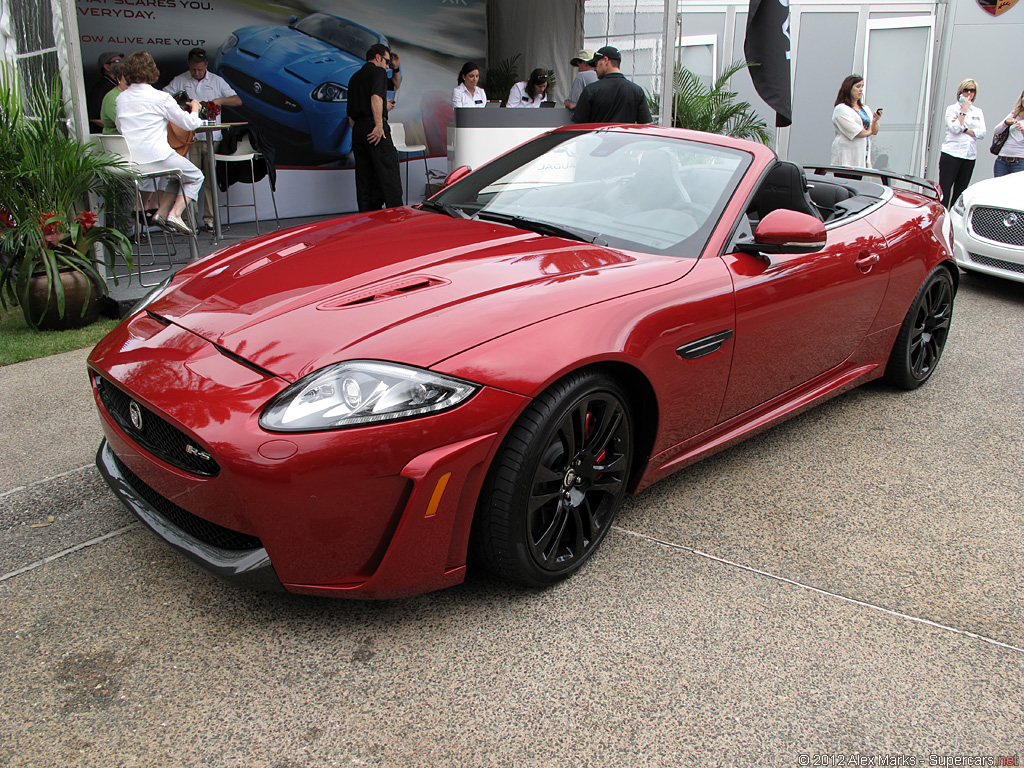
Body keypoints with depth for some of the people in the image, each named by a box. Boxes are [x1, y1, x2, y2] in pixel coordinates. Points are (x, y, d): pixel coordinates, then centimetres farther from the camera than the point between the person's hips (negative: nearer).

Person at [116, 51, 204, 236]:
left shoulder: (121, 97, 9)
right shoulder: (160, 98, -7)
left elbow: (119, 127, 24)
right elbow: (190, 124, 1)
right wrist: (195, 109, 23)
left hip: (130, 163, 7)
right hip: (157, 157, -6)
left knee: (180, 175, 29)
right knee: (195, 177, 17)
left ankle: (162, 213, 13)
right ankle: (175, 214, -3)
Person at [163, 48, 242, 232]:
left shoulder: (217, 81, 13)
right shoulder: (179, 81, 11)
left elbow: (237, 100, 9)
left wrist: (220, 100, -9)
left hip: (212, 136, 1)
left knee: (210, 178, 0)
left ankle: (209, 217, 4)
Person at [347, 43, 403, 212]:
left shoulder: (355, 77, 23)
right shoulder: (378, 71, -1)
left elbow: (350, 112, 23)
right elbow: (376, 97, -19)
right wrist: (379, 125, -22)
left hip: (358, 129, 8)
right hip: (373, 126, -8)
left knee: (364, 177, 8)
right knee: (388, 173, -8)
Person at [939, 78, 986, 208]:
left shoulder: (978, 112, 16)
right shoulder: (952, 109, 4)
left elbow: (982, 133, 2)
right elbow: (955, 129, -11)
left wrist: (964, 128, -10)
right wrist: (964, 110, -7)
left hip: (970, 156, 4)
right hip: (951, 154, -4)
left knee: (960, 192, 5)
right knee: (944, 190, -10)